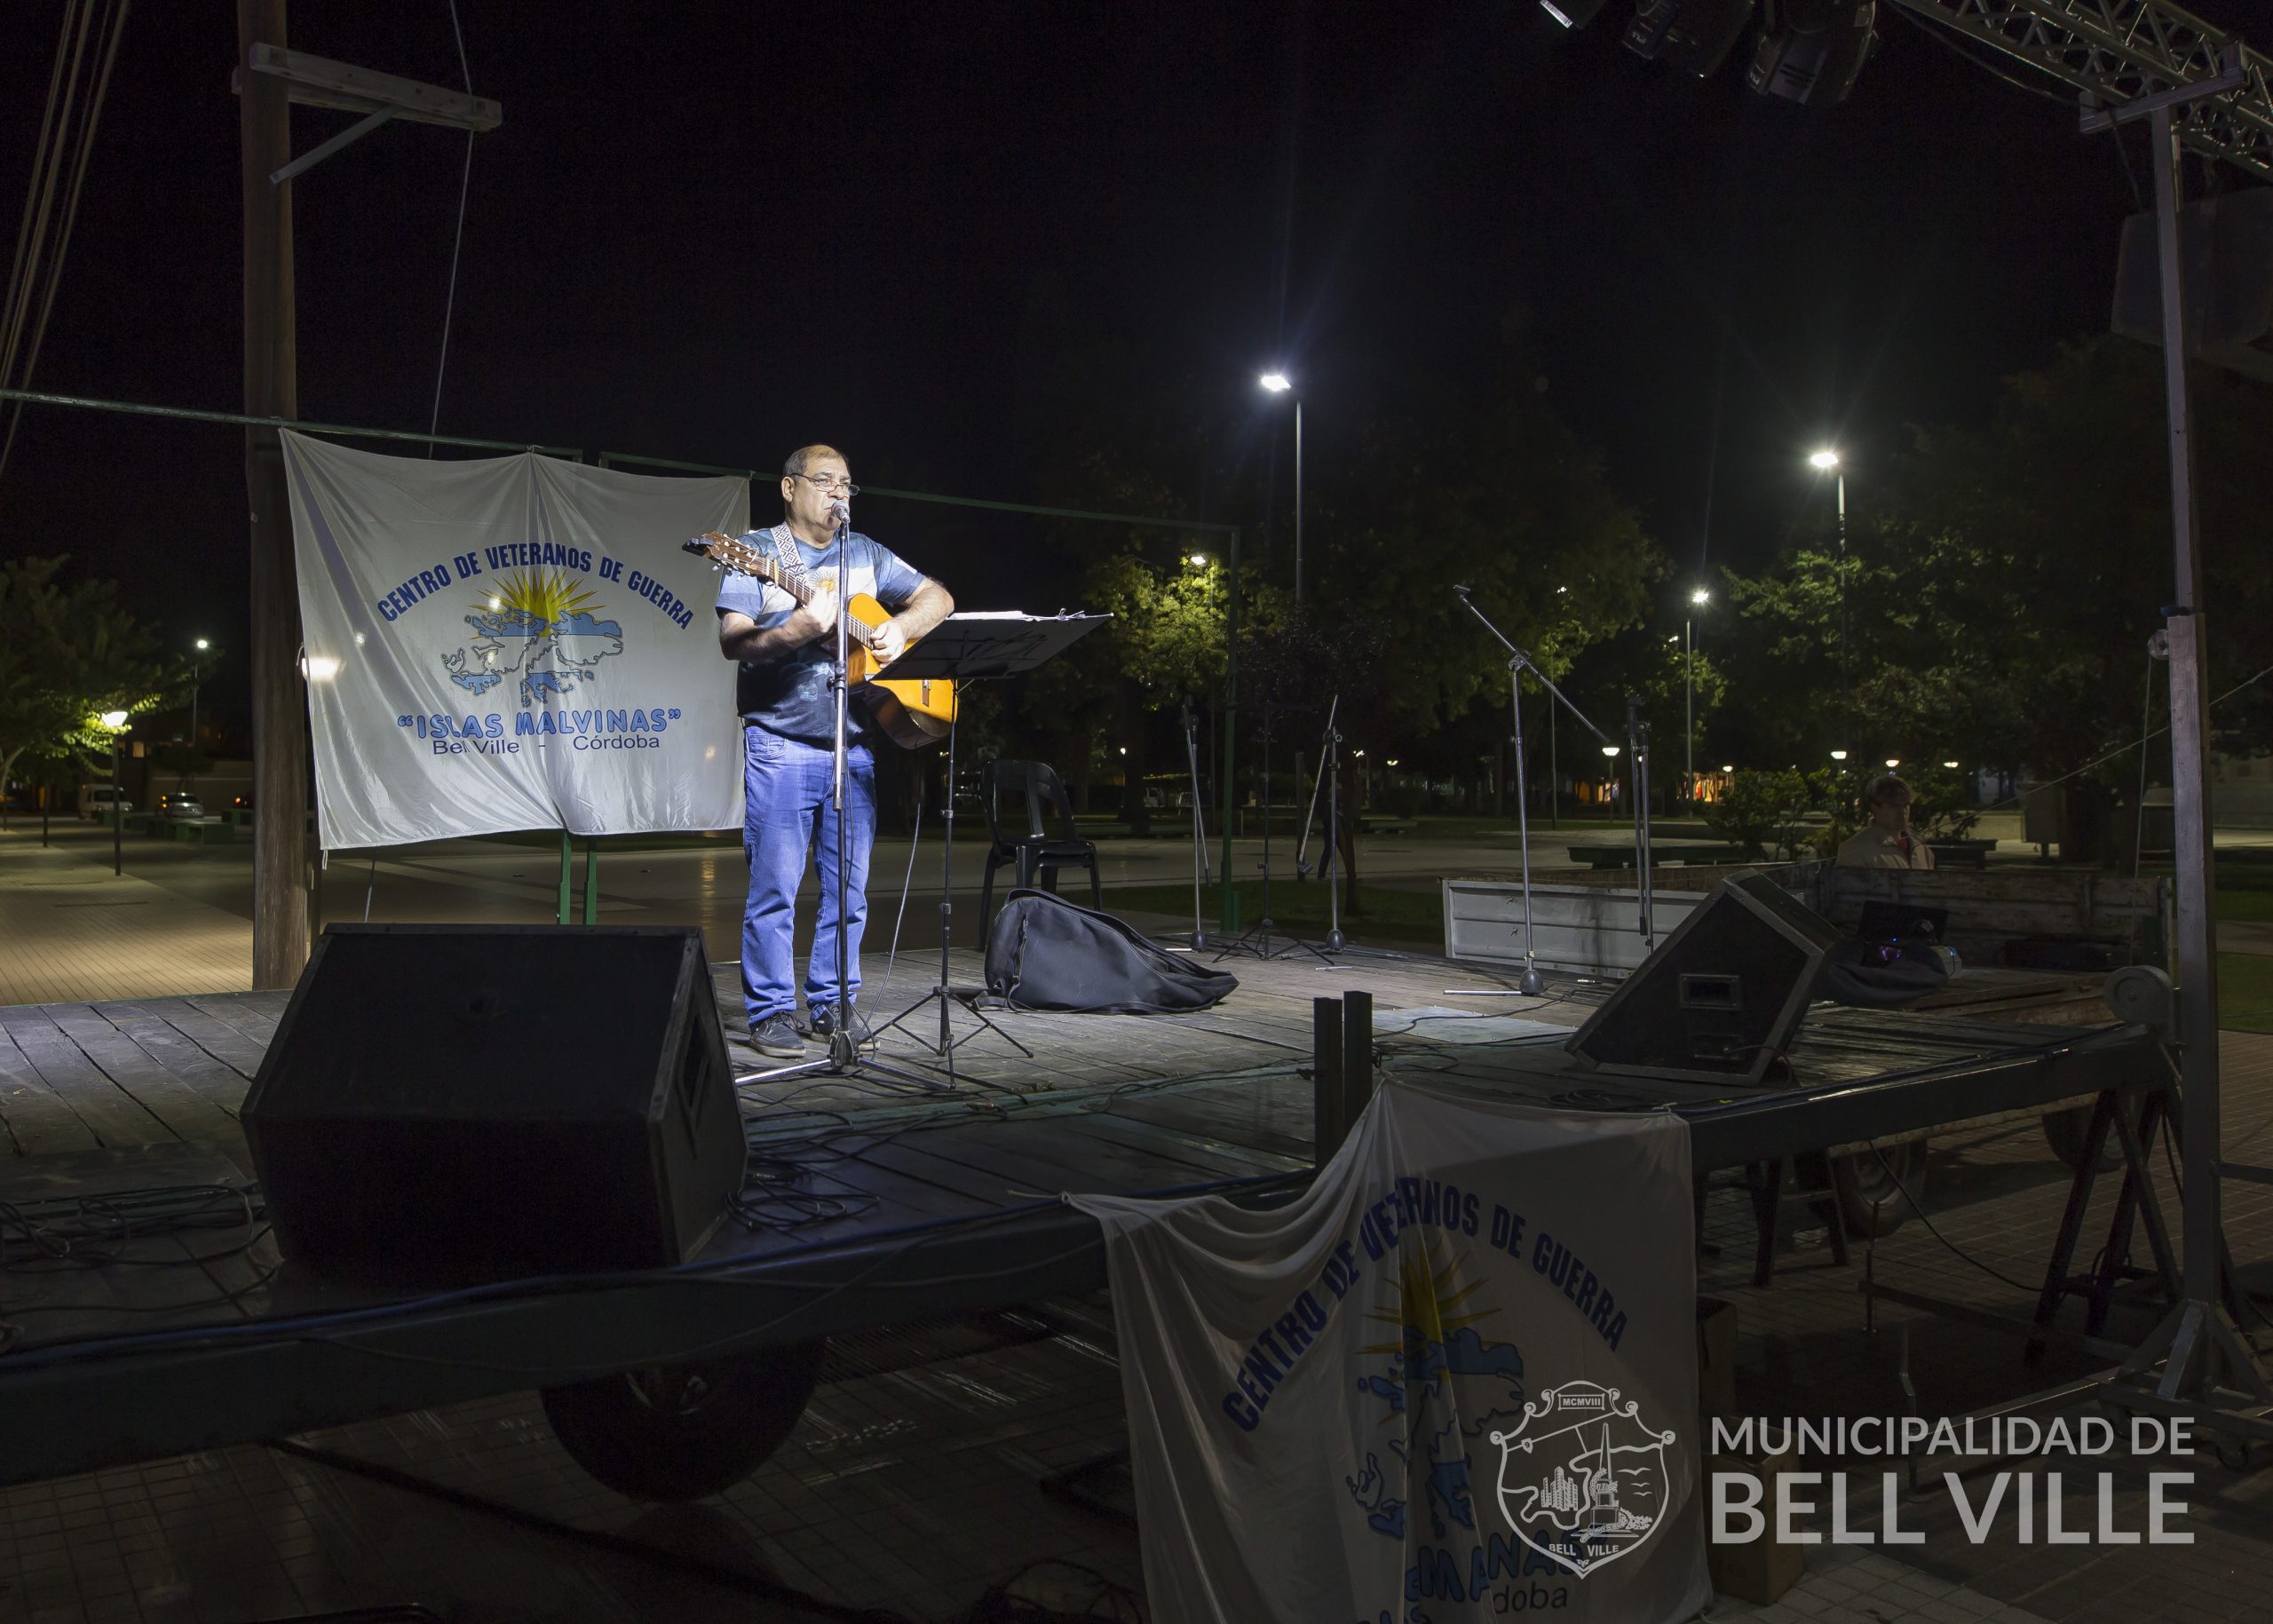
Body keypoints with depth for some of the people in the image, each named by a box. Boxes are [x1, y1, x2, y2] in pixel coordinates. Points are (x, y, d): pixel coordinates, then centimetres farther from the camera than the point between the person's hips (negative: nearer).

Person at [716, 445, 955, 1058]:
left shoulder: (866, 553, 15)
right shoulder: (757, 551, 1)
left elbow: (938, 597, 15)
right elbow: (733, 640, -10)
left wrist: (901, 627, -5)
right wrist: (798, 630, -27)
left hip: (853, 746, 5)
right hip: (781, 745, -5)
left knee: (849, 886, 7)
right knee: (775, 886, -3)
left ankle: (832, 1002, 17)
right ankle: (772, 1011, 6)